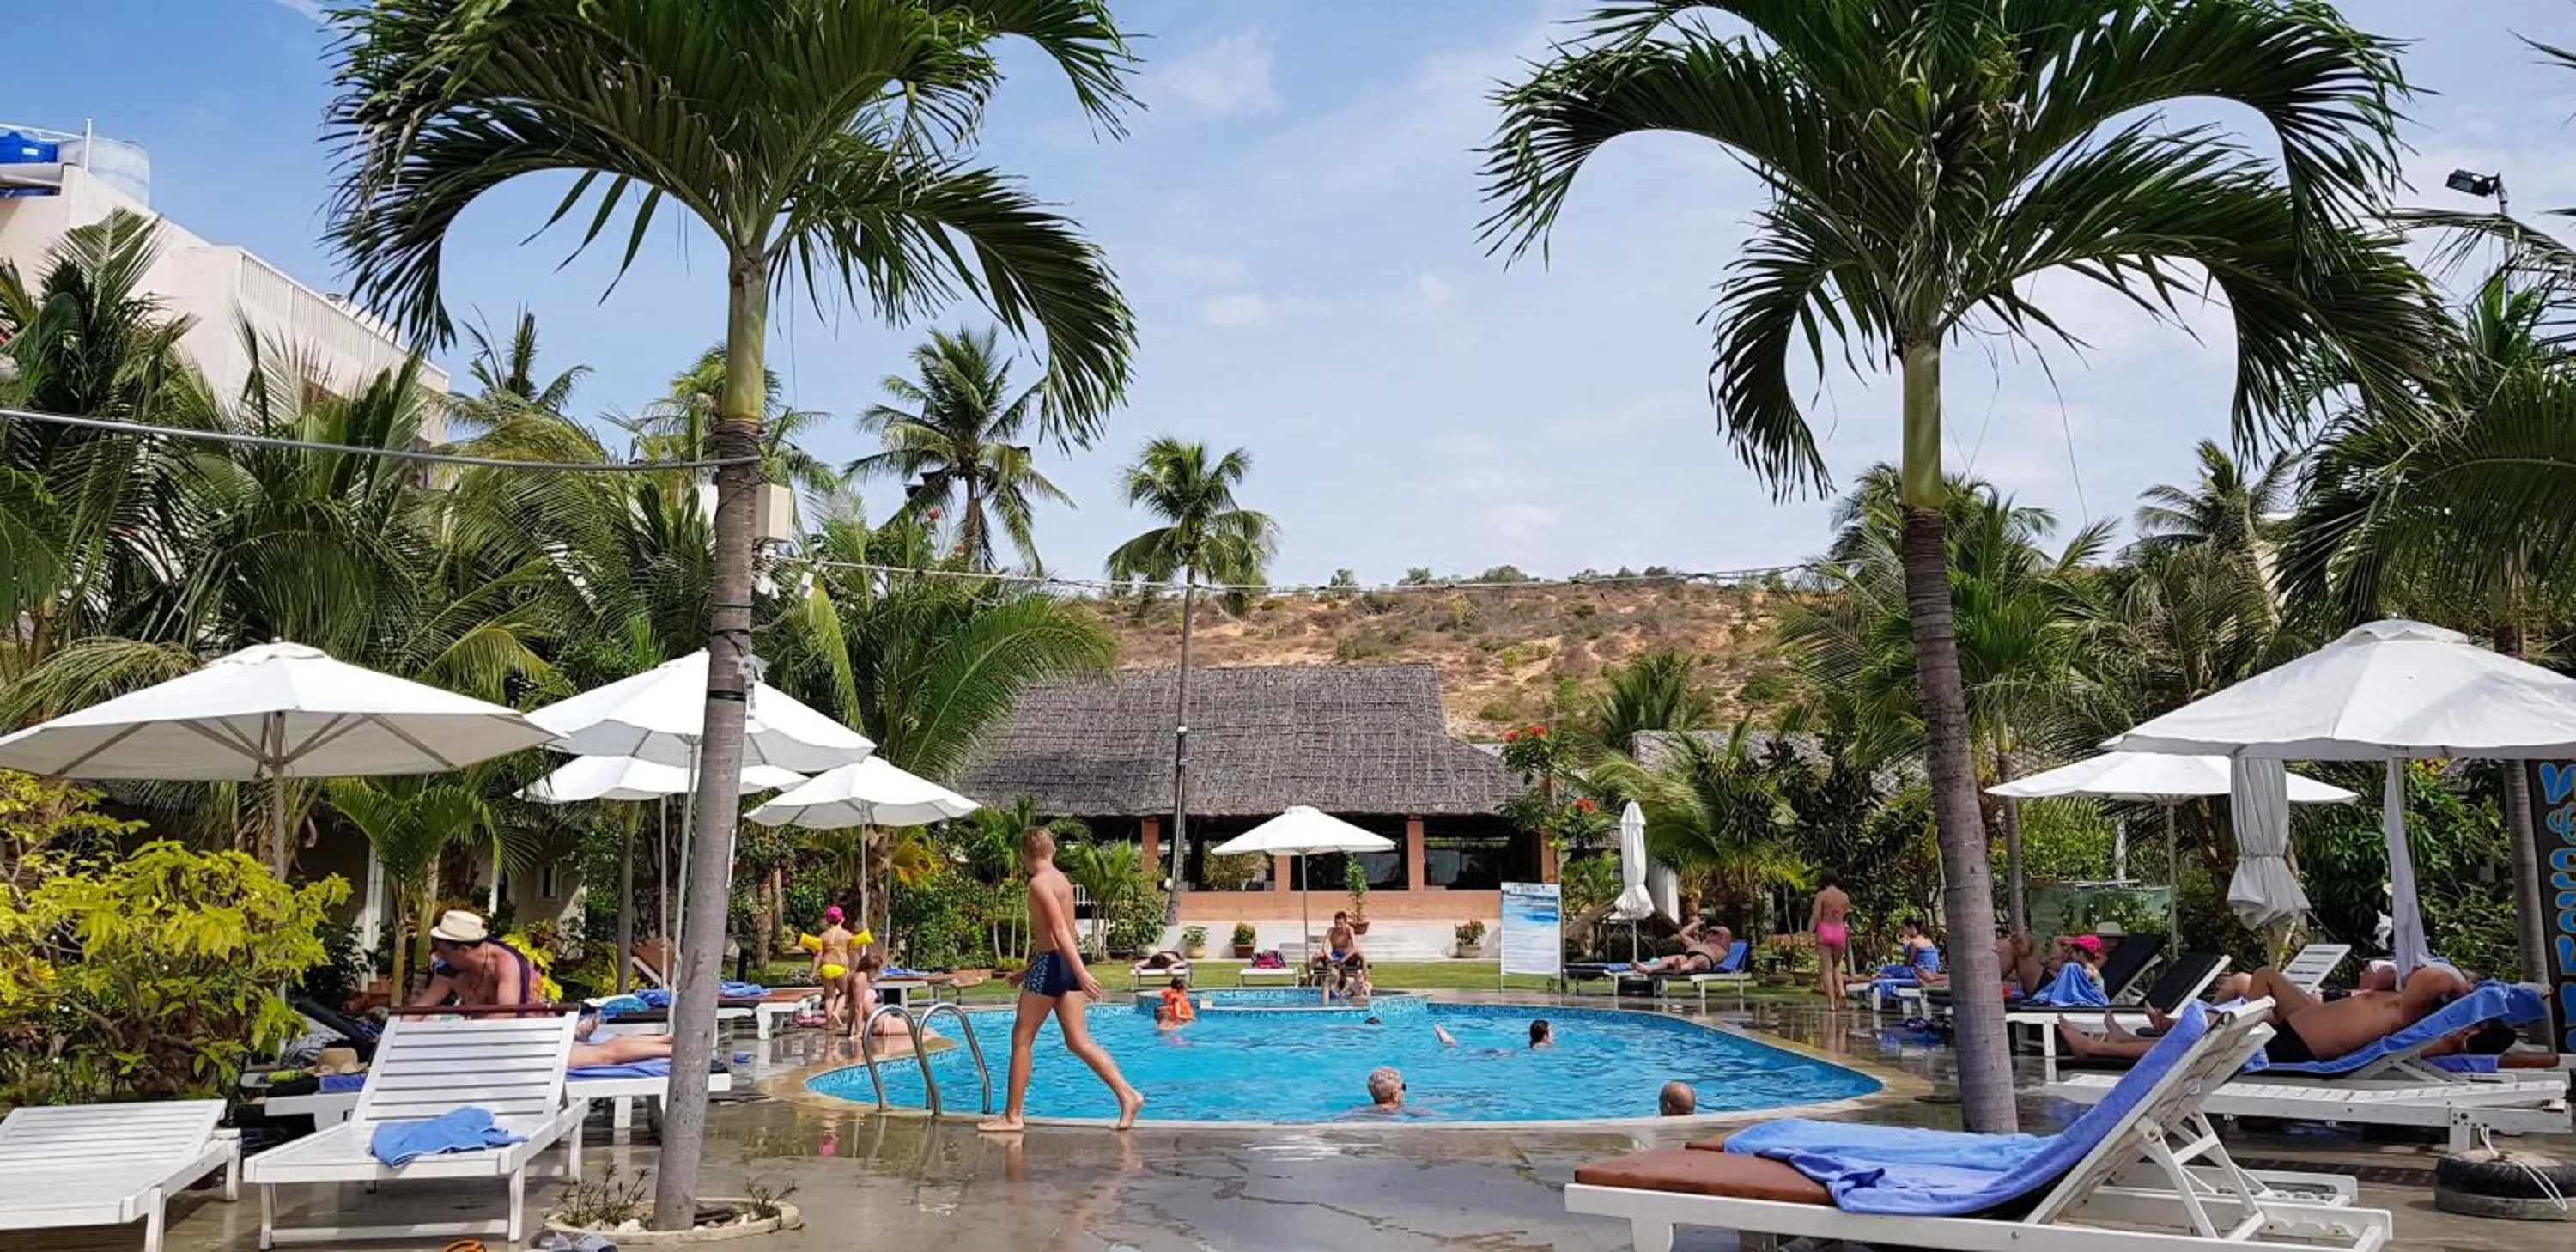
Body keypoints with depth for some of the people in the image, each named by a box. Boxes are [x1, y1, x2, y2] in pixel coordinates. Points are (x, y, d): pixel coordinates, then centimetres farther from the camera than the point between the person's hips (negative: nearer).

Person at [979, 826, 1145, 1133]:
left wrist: (1081, 972, -28)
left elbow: (1060, 931, -21)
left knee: (1021, 1038, 3)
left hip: (1051, 964, -8)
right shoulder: (1061, 880, 17)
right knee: (1078, 1041, 5)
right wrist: (1028, 970, 33)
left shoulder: (1039, 883, -11)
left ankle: (1013, 1115, 8)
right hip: (1067, 964, 9)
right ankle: (1127, 1095, -5)